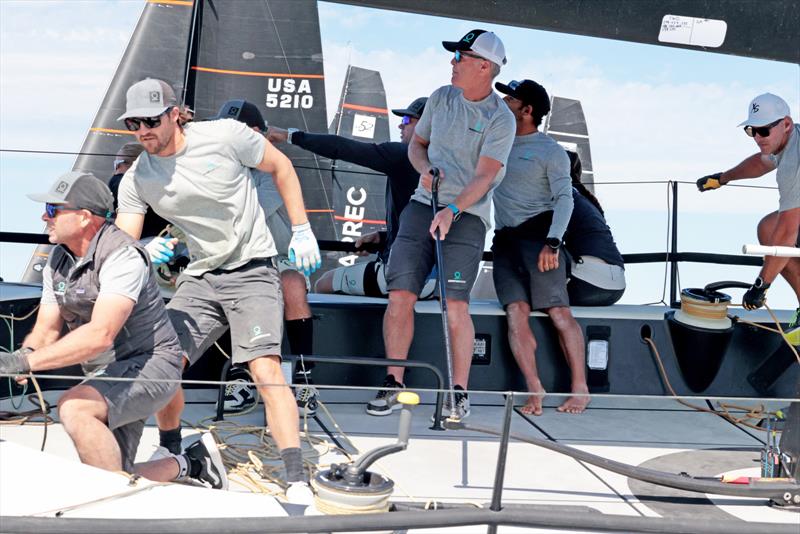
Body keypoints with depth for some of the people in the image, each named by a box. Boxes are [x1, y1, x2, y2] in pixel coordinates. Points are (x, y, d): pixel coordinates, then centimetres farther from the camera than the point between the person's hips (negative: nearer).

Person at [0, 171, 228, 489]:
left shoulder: (121, 256, -22)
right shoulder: (58, 261, 7)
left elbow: (100, 335, -33)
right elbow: (46, 331, 6)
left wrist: (27, 361, -38)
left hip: (149, 364, -9)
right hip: (106, 376, 9)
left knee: (73, 408, -33)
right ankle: (189, 466, 21)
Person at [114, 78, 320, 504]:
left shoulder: (226, 136, -12)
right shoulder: (136, 179, -2)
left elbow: (281, 167, 1)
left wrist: (302, 231, -2)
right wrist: (147, 253, -28)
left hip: (252, 272, -5)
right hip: (199, 277, 5)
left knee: (266, 372, -19)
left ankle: (297, 481, -19)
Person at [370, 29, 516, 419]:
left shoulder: (500, 119, -6)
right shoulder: (441, 98, 11)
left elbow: (485, 176, -15)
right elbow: (416, 143, 23)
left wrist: (452, 210, -28)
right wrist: (425, 169, 0)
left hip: (467, 216, -4)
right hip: (422, 206, 5)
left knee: (455, 304, -14)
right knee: (400, 295, -5)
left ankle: (459, 392, -3)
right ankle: (393, 384, 5)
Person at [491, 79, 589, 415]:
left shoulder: (550, 151, 2)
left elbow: (564, 198, -6)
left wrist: (553, 242, -18)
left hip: (538, 234, -5)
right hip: (504, 239, 5)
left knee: (558, 312, -11)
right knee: (516, 312, -11)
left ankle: (580, 388, -6)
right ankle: (534, 390, -13)